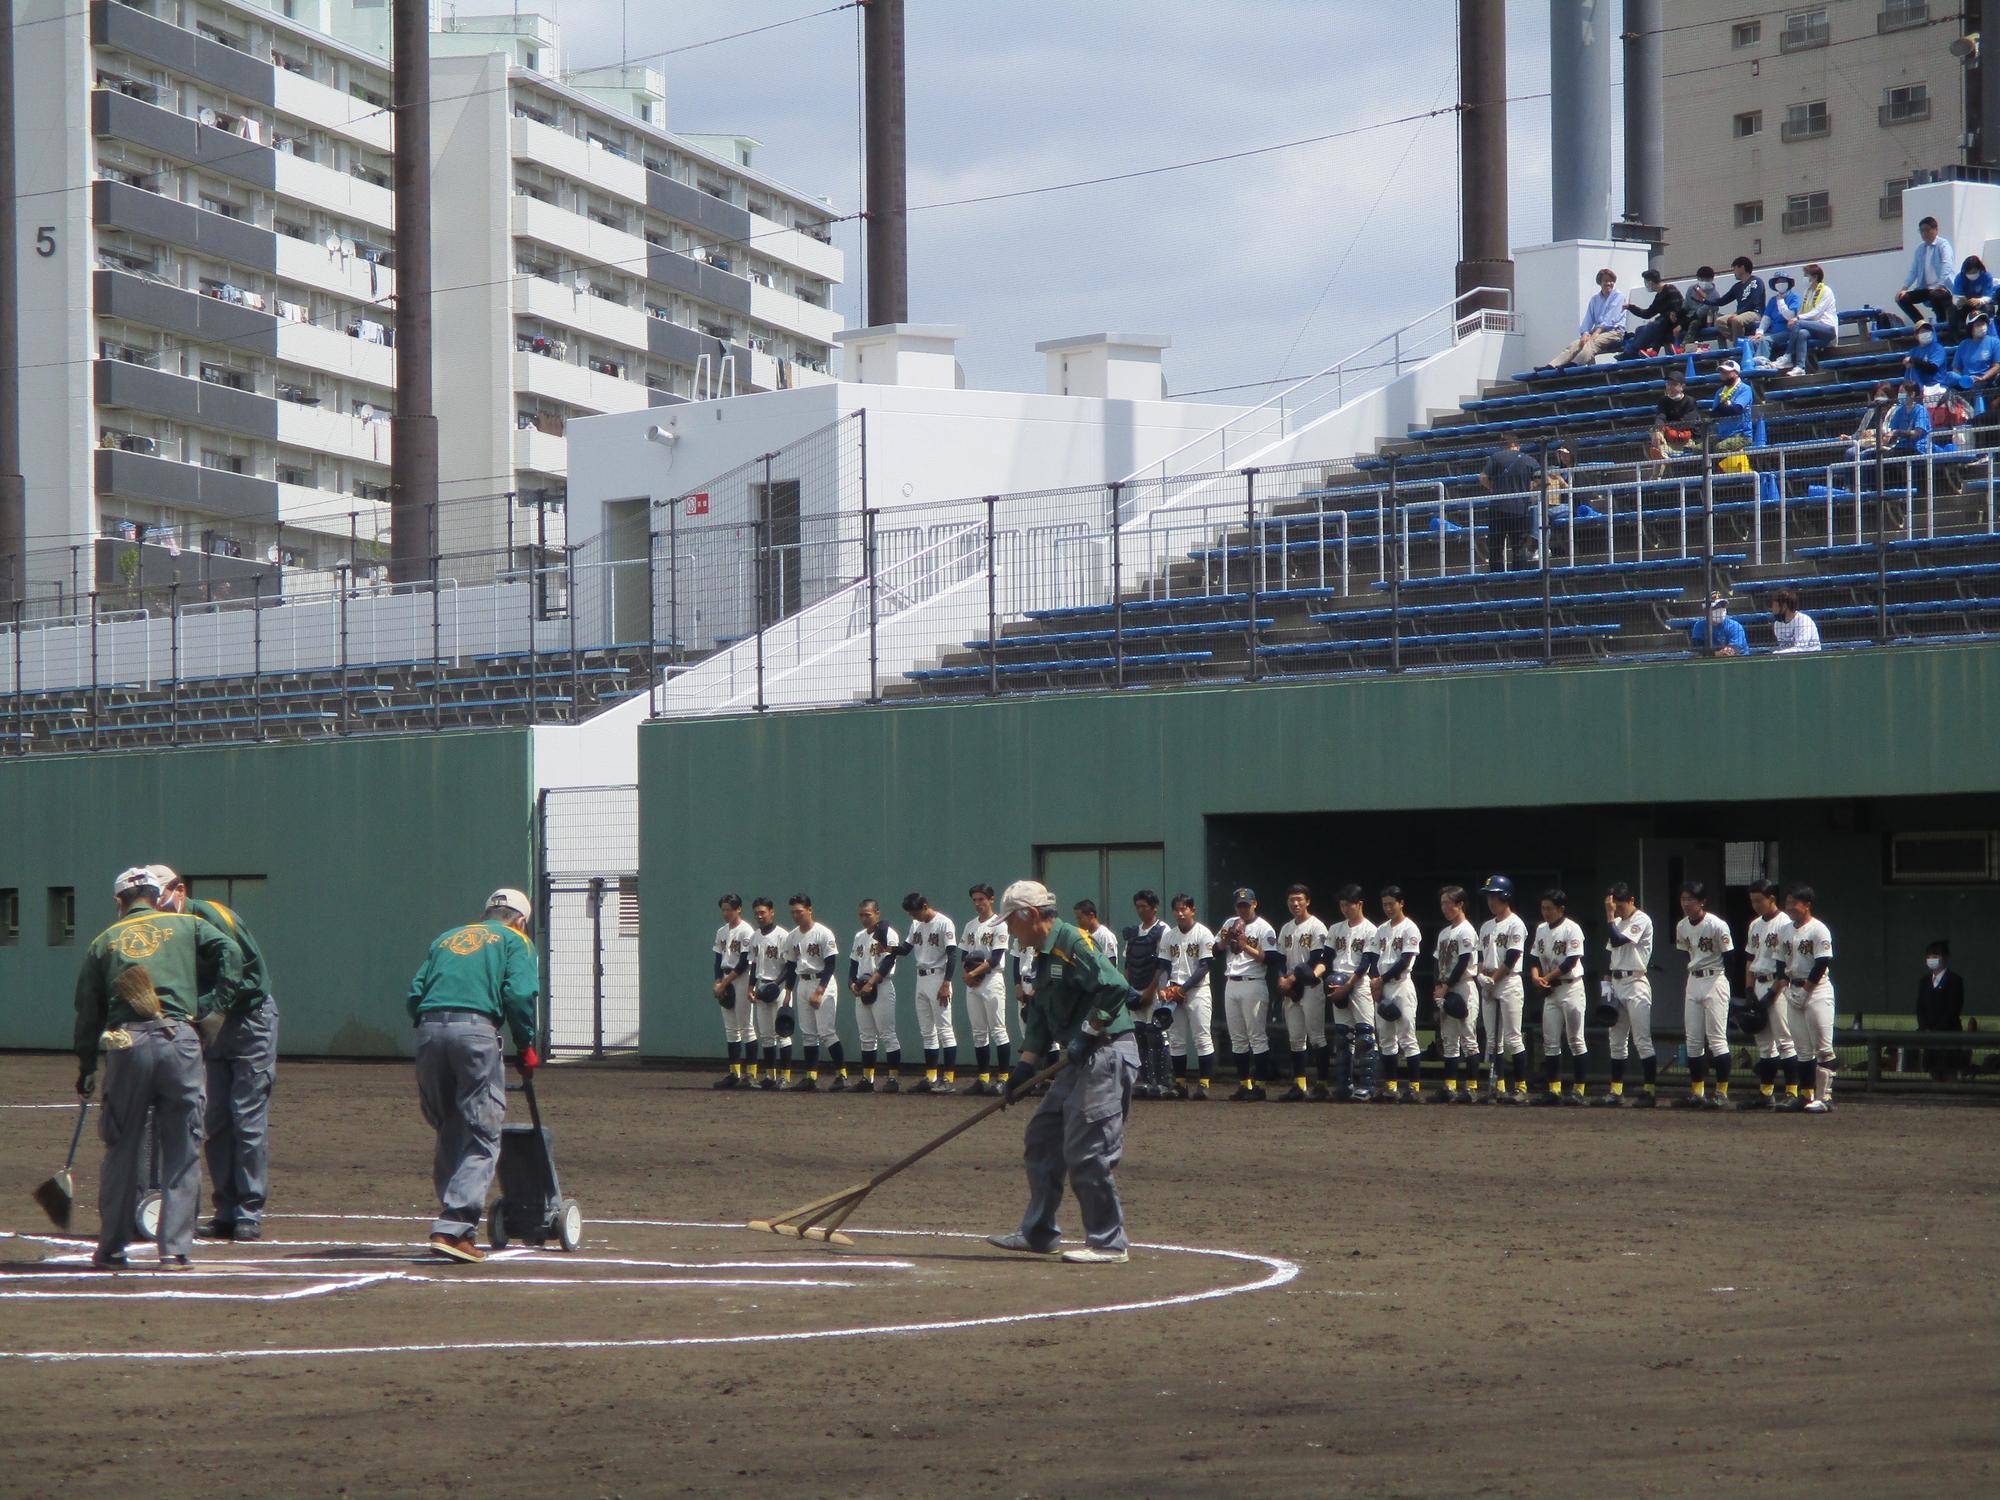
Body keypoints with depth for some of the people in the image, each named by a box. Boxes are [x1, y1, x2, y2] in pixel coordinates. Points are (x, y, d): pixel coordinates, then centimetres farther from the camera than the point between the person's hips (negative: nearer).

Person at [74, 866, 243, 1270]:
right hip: (178, 1040, -1)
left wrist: (86, 1068, 24)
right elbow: (230, 951, -1)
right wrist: (215, 1004, 2)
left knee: (123, 1149, 11)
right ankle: (175, 1249, 2)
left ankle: (111, 1248, 16)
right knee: (182, 1152, 5)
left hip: (125, 1043, 1)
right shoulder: (186, 926, 15)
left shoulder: (104, 941, 18)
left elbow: (88, 1010, 17)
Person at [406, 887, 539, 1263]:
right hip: (475, 1030, -5)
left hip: (429, 1029, 5)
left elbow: (415, 993, 18)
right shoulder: (515, 941, 15)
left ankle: (453, 1217, 15)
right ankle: (453, 1228, -17)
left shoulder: (446, 939, 29)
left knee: (448, 1133, 16)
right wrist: (526, 1047, 6)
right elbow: (520, 994, -1)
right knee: (481, 1136, -4)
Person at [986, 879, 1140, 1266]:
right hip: (1081, 1060, 11)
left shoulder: (1072, 942, -13)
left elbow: (1115, 987, -24)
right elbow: (1040, 1017, 22)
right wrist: (1027, 1063, 12)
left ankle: (1108, 1244, -5)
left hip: (1107, 1054, -11)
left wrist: (1086, 1033, -22)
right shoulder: (1044, 957, 18)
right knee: (1042, 1135, 15)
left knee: (1087, 1151, -11)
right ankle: (1038, 1233, 22)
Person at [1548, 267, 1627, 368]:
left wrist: (1597, 332, -18)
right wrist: (1585, 333, -7)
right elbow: (1588, 320, 14)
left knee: (1591, 343, -37)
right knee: (1575, 345, -23)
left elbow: (1611, 318, -8)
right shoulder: (1594, 300, 22)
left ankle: (1573, 364, -62)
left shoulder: (1619, 297, 5)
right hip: (1597, 332, 5)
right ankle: (1552, 366, -44)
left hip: (1614, 332, -5)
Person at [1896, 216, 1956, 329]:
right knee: (1902, 299, -8)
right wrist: (1904, 289, 0)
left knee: (1935, 296, -38)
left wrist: (1939, 286, -29)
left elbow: (1946, 267, -16)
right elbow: (1913, 271, 13)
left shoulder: (1943, 245, -3)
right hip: (1925, 288, 7)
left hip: (1941, 288, -7)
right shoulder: (1920, 248, 15)